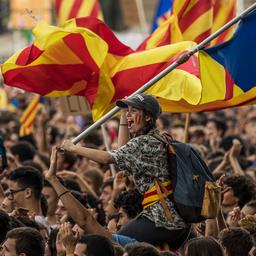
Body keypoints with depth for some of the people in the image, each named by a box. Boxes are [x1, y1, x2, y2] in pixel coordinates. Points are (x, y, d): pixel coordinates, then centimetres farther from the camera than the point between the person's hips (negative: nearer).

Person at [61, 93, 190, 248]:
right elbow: (124, 152, 30)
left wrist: (74, 148, -8)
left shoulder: (144, 142, -11)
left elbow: (108, 158, -17)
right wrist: (123, 116, 27)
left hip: (162, 218, -10)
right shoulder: (159, 139, 18)